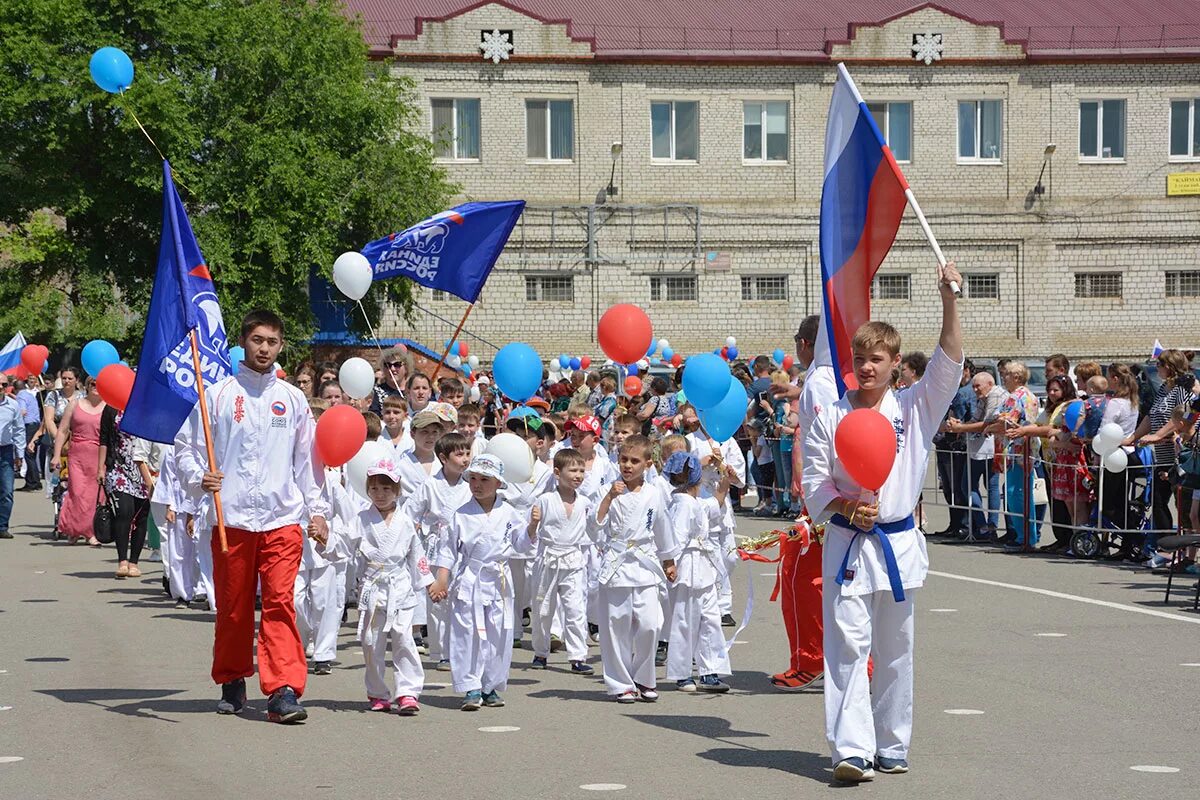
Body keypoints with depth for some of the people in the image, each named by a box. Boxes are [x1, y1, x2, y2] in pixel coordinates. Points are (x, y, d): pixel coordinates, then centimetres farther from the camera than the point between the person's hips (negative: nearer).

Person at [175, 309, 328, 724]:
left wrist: (317, 510, 12)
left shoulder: (293, 399, 12)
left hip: (282, 518, 0)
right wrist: (199, 476, -14)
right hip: (231, 518, 0)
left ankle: (284, 691, -16)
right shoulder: (218, 394, 5)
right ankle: (232, 683, 25)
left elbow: (307, 460, 17)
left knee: (280, 603, -11)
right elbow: (185, 446, 5)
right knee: (232, 607, 8)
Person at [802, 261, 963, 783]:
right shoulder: (830, 418, 1)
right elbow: (814, 484, 2)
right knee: (848, 645, -11)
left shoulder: (914, 409, 4)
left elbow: (948, 366, -9)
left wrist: (949, 300, -18)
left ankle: (891, 747, 20)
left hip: (899, 543, 2)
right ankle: (851, 750, -16)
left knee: (894, 652, 9)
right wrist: (846, 508, -17)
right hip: (847, 543, -2)